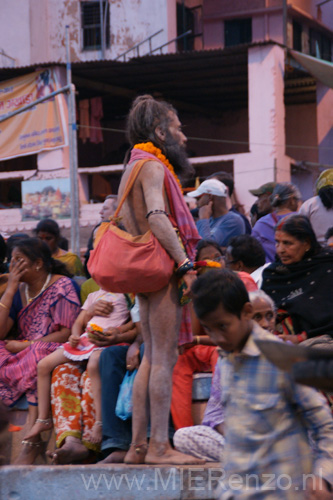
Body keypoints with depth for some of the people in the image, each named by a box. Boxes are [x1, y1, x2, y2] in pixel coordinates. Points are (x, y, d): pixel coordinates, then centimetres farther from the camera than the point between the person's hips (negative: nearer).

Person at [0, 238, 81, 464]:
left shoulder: (62, 286, -3)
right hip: (23, 353, 6)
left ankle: (32, 440, -41)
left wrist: (25, 345, -13)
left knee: (37, 357, -37)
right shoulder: (19, 290, 13)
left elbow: (67, 333, -11)